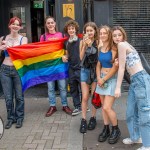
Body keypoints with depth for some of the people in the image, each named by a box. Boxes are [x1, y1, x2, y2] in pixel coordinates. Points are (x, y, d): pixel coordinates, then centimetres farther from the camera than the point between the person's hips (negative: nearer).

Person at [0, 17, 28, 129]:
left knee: (19, 96, 4)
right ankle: (10, 118, 22)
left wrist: (9, 46, -32)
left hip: (18, 69, -1)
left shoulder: (23, 39, 2)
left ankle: (19, 118, 22)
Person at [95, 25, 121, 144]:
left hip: (112, 79, -6)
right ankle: (106, 129, 23)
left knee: (107, 107, -11)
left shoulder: (114, 49, -13)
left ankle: (116, 130, 11)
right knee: (103, 106, 10)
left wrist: (104, 79, -11)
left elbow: (115, 67, -16)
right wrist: (98, 78, -2)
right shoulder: (100, 48, 7)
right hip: (101, 78, 6)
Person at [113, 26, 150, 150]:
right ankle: (135, 137, 33)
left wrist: (118, 87, -6)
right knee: (131, 111, 17)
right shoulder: (124, 45, 18)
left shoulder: (122, 44, -8)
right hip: (134, 81, 10)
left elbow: (121, 68, -9)